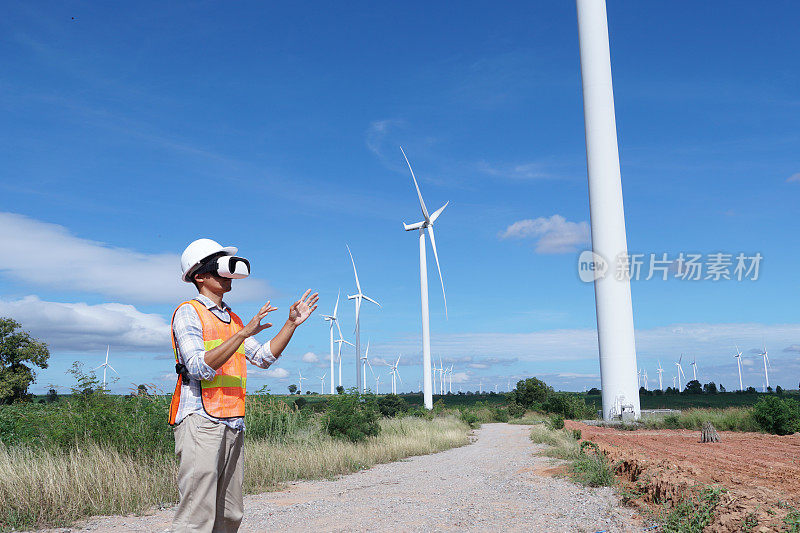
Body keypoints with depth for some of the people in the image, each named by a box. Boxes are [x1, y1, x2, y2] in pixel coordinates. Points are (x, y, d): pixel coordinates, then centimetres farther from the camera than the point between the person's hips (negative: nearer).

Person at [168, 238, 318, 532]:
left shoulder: (233, 319, 21)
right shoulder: (188, 312, -3)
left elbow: (264, 357, 22)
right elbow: (199, 367, -16)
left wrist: (291, 324, 14)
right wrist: (243, 333, -22)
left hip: (233, 425, 8)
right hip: (200, 422, -8)